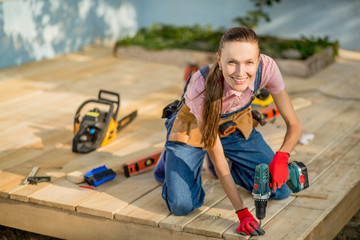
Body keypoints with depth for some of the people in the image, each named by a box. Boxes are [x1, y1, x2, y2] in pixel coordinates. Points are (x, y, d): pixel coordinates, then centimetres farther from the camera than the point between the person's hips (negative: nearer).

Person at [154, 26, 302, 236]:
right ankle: (172, 159, 14)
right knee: (182, 205, -19)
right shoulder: (201, 87, -39)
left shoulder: (267, 68, -31)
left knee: (280, 190, -4)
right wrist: (242, 213, -32)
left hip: (236, 127, 4)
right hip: (193, 129, -3)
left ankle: (230, 163, 23)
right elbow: (217, 158, -30)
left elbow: (294, 125, -19)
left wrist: (282, 156, -42)